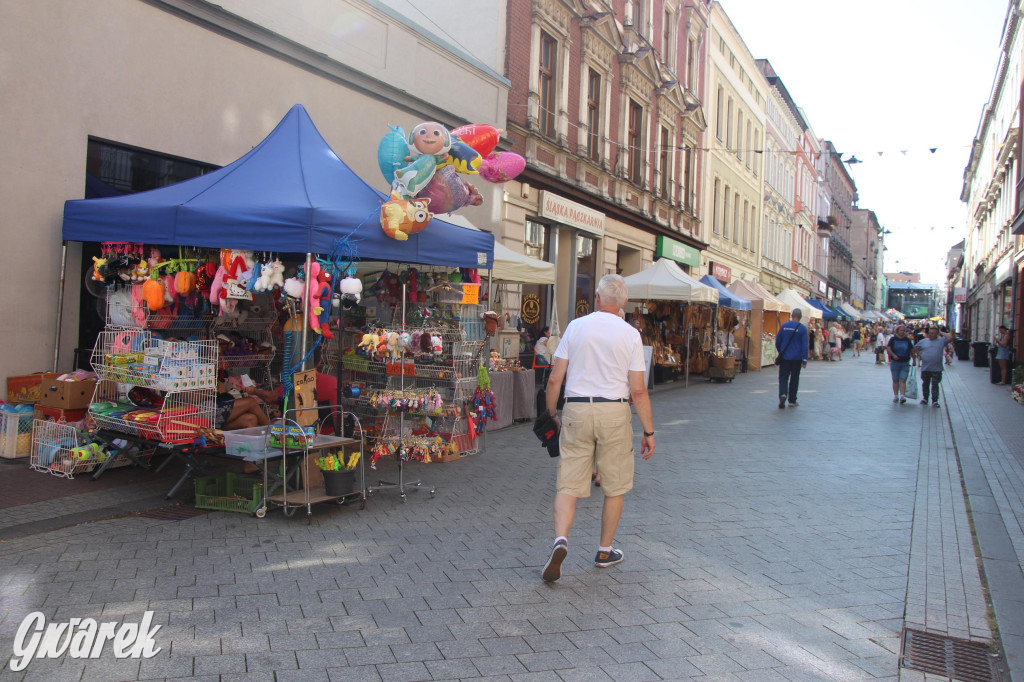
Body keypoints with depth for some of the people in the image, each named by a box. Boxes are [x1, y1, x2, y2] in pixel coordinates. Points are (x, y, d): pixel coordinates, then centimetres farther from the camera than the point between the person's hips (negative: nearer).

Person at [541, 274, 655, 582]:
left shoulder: (576, 326, 2)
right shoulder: (630, 334, -2)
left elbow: (555, 379, 1)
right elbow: (638, 390, -5)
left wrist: (551, 413, 16)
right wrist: (649, 432, 2)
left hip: (576, 410, 1)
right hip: (614, 412, -1)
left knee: (568, 484, 4)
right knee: (614, 487, 14)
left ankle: (560, 539, -17)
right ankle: (605, 551, 23)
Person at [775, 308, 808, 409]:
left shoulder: (784, 326, -1)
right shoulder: (802, 328, -7)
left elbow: (777, 342, 6)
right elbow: (805, 346, -10)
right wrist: (804, 360, -6)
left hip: (785, 357, 1)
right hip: (797, 358, -1)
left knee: (783, 377, 3)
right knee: (794, 379, 11)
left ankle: (783, 394, -23)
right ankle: (792, 400, 16)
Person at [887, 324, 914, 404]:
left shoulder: (908, 340, 5)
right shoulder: (893, 339, 1)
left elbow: (912, 350, 11)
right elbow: (888, 348, -6)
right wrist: (893, 355, -21)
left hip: (905, 363, 0)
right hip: (895, 362, 0)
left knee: (903, 380, -9)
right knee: (895, 380, 9)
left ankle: (902, 396, -18)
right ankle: (895, 396, 18)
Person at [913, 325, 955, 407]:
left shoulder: (941, 341, 2)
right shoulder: (923, 341, 9)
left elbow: (950, 338, -14)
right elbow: (915, 348, 20)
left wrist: (942, 333, -3)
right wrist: (919, 355, 6)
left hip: (936, 369, -3)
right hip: (925, 368, 3)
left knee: (935, 385, -1)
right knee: (925, 384, 14)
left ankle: (935, 401, 2)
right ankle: (925, 398, 26)